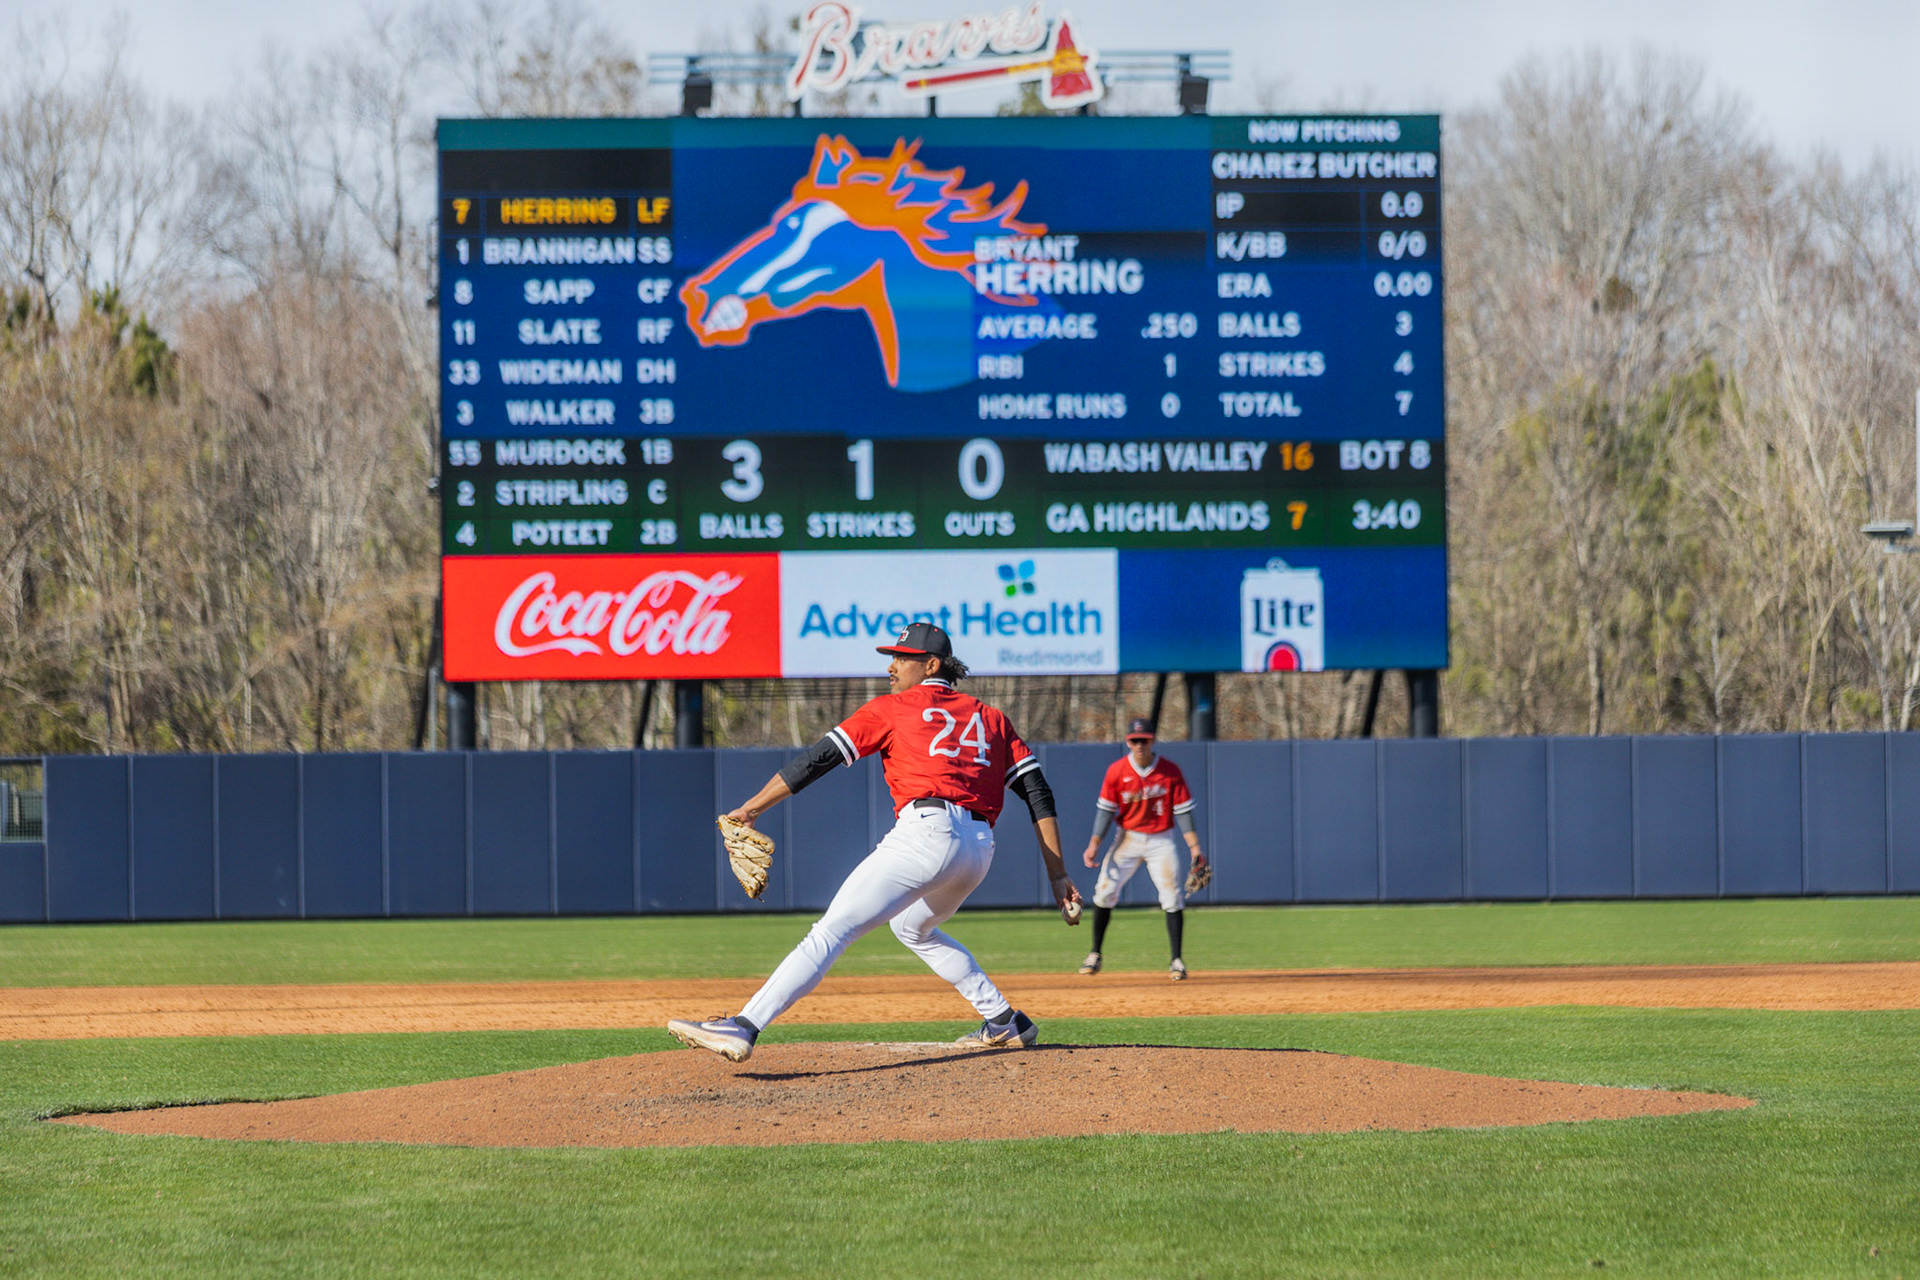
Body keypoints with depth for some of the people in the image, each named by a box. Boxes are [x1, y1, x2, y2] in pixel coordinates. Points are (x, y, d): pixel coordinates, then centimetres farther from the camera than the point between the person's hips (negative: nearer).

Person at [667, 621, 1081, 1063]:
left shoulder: (891, 709, 11)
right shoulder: (989, 717, 24)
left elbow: (820, 759, 4)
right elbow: (1039, 794, 15)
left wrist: (751, 808, 4)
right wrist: (1058, 875, 13)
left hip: (926, 832, -6)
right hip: (981, 848, 7)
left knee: (831, 931, -15)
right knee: (913, 928, 35)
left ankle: (743, 1027, -28)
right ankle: (1006, 1022, 33)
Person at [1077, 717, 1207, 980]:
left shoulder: (1170, 771, -8)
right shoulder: (1116, 771, -6)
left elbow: (1183, 811, -5)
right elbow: (1106, 810, -2)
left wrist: (1195, 847, -10)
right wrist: (1094, 844, -10)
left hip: (1161, 840, -1)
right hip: (1128, 838, 1)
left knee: (1173, 897, -9)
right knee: (1105, 891, -8)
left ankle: (1176, 961, -2)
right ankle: (1095, 955, 5)